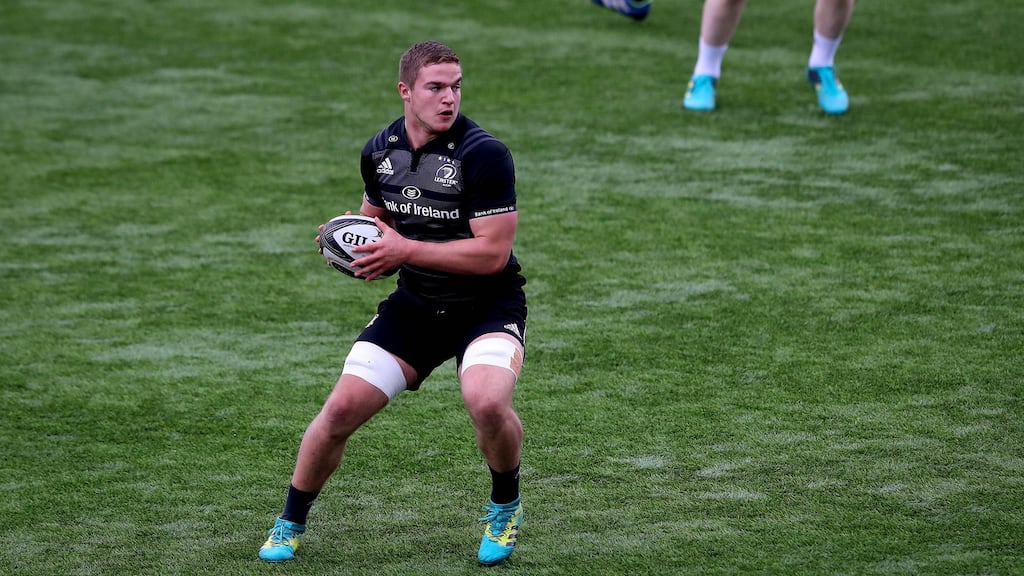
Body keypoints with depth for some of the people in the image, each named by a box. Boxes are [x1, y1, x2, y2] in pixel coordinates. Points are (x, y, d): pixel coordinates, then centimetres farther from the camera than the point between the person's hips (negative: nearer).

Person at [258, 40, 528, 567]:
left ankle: (505, 507, 0)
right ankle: (290, 523, 16)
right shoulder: (379, 151, 1)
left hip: (488, 305, -5)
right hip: (415, 303, 5)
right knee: (342, 408, -8)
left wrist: (405, 250, -23)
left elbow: (492, 252, -23)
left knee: (487, 402, -32)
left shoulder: (483, 154, -20)